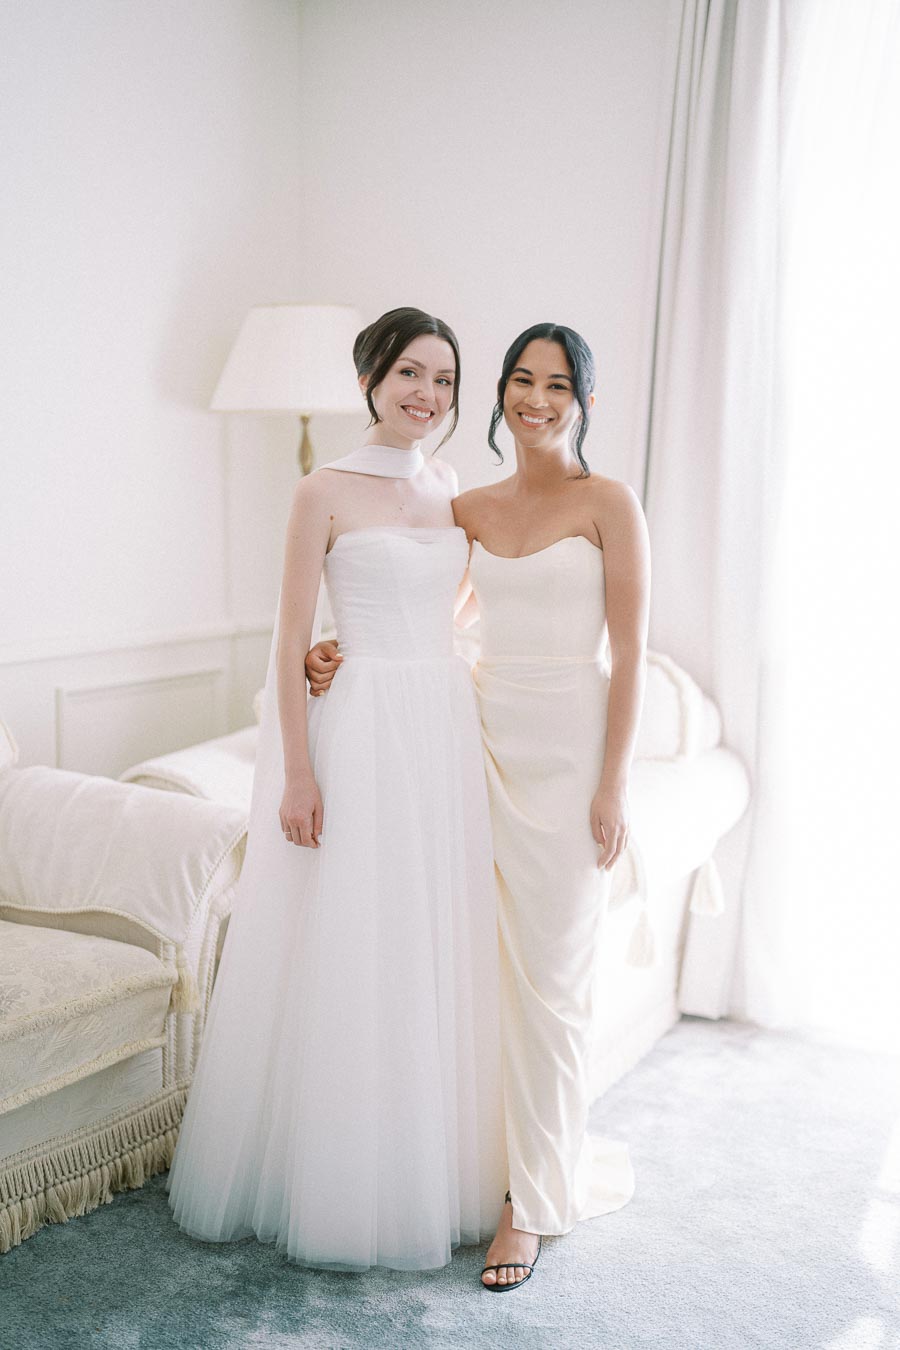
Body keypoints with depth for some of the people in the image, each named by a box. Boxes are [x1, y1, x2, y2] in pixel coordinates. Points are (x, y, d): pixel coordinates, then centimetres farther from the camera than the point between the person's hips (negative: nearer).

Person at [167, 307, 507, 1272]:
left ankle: (432, 1170, 29)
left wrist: (470, 745, 13)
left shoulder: (455, 494, 11)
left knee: (438, 952, 12)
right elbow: (291, 642, -8)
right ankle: (340, 1185, 20)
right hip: (360, 730, -5)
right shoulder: (326, 493, -6)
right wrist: (298, 773, -13)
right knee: (349, 952, 2)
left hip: (444, 731, 6)